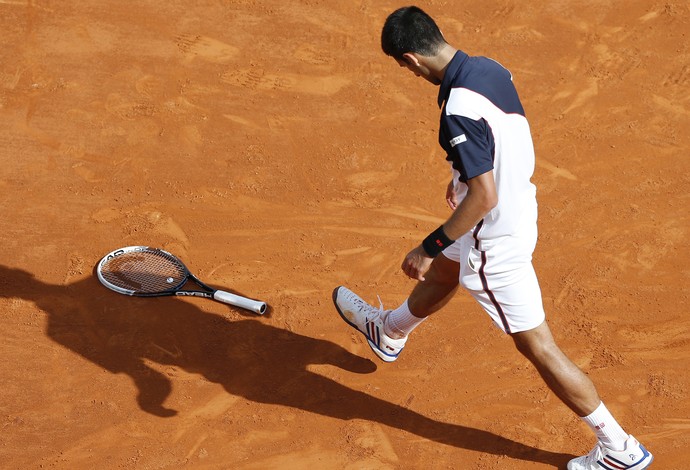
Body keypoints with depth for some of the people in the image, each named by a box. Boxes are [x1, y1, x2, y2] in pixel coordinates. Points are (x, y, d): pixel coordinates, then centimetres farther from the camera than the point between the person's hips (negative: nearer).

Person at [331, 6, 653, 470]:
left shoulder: (459, 110, -32)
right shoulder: (490, 67, -5)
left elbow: (483, 198, -31)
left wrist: (429, 247, -21)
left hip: (494, 244, -10)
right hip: (519, 205, 10)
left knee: (537, 345, 4)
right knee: (440, 276, 33)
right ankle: (389, 333, 64)